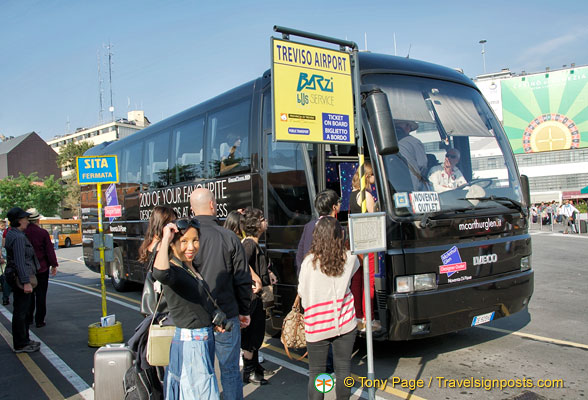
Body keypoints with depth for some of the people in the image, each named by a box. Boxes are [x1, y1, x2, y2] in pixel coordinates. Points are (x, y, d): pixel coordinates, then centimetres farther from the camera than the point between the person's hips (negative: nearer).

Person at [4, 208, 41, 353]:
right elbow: (20, 261, -25)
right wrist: (26, 282, -26)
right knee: (20, 311, -2)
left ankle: (24, 340, 29)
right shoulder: (18, 237, -19)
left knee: (21, 310, 18)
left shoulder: (12, 234, 13)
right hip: (20, 277, -11)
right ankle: (20, 345, 6)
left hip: (15, 277, 11)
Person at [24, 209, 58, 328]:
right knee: (41, 294, 4)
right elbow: (50, 251, -9)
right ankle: (39, 320, 6)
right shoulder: (43, 233, -11)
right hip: (42, 268, -2)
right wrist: (54, 265, 0)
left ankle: (28, 318, 24)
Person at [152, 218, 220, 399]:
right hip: (190, 345, -9)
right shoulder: (174, 270, -20)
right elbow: (160, 274, -47)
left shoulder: (193, 268, 8)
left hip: (204, 341, 9)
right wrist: (165, 240, -36)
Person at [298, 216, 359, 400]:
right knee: (343, 368, 13)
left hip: (316, 326, -2)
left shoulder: (309, 262, -12)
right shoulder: (349, 258, -5)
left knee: (316, 372, 9)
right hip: (344, 323, 2)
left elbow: (302, 291, -2)